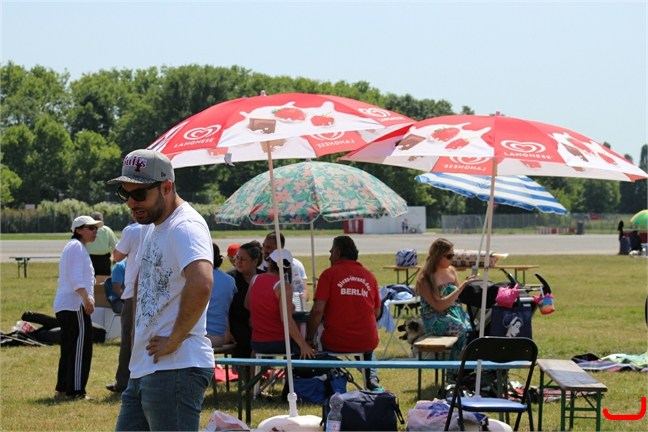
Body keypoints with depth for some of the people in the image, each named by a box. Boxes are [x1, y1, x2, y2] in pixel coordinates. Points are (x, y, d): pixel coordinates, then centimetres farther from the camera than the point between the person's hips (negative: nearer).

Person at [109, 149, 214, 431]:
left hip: (175, 367, -10)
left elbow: (201, 285, -35)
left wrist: (174, 341, -24)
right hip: (143, 367, 10)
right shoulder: (150, 226, 17)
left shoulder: (185, 227, -16)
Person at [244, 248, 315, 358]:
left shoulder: (255, 279, 2)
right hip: (280, 343, -6)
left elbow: (247, 305, 17)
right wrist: (303, 345, -25)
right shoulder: (285, 287, -15)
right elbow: (286, 319, -24)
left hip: (257, 344, 6)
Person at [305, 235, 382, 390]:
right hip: (367, 341, 3)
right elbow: (376, 312, 11)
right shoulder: (369, 276, 4)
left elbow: (317, 310, -13)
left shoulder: (329, 274, -6)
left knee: (323, 342, 32)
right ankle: (372, 378, 15)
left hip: (336, 342, -3)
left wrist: (309, 339, -3)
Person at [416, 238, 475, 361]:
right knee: (465, 331, -32)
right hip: (435, 320, -6)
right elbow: (439, 306, -16)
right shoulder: (425, 279, -7)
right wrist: (461, 287, -18)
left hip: (456, 313, 6)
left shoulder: (451, 271, 13)